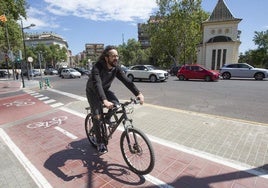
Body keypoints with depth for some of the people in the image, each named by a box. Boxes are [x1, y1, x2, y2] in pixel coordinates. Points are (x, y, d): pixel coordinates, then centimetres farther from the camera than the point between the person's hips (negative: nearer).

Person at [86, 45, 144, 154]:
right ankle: (100, 142, 4)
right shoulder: (97, 67, -32)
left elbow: (126, 80, -24)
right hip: (93, 92, -4)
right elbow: (97, 85, -46)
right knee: (97, 116, -14)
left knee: (116, 105, -19)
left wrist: (138, 93, -36)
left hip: (105, 90, 5)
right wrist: (104, 101, -62)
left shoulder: (116, 68, -16)